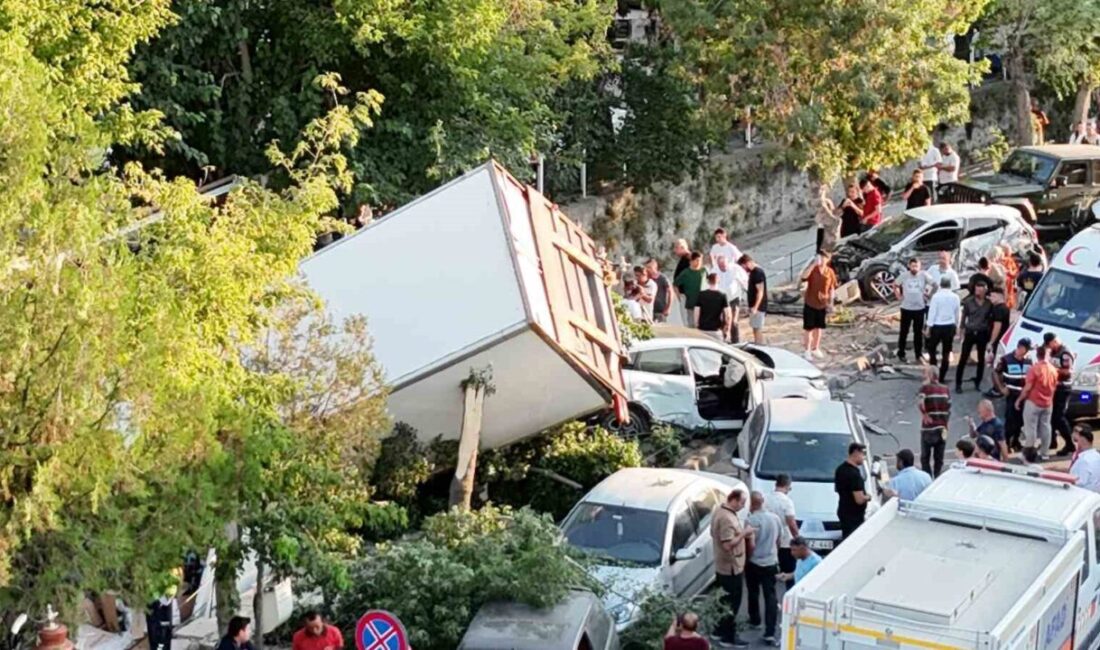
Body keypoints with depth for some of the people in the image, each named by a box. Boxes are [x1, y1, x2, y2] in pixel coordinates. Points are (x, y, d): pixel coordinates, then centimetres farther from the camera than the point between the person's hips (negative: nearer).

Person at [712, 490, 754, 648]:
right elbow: (728, 544, -31)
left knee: (726, 601, 21)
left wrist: (741, 533, 12)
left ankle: (721, 630, 31)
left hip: (723, 566, 10)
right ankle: (728, 637, 7)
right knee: (732, 603, 0)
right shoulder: (727, 518, -27)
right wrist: (744, 533, -22)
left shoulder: (720, 511, 6)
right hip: (731, 567, -10)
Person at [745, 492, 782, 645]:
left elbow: (750, 545, -17)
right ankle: (770, 633, -6)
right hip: (771, 562, 4)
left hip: (754, 563, -4)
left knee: (753, 593, 19)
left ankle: (755, 620, 38)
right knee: (770, 596, 1)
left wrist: (746, 557, 0)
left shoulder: (751, 520, -18)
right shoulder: (775, 518, 0)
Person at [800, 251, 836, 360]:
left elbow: (831, 288, 6)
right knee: (808, 328, 3)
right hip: (810, 303, -3)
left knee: (819, 327, 15)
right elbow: (804, 276, -33)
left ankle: (815, 349, 29)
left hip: (822, 304, 3)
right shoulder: (812, 269, -12)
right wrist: (813, 264, -37)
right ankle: (806, 351, 14)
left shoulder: (830, 272, -2)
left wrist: (830, 302, 3)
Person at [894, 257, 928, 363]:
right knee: (904, 332, 7)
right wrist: (899, 296, 1)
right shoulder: (904, 276, -6)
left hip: (919, 308, 0)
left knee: (919, 332, 8)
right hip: (906, 308, 0)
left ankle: (919, 354, 18)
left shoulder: (923, 275, -8)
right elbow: (895, 285, 9)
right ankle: (901, 353, 18)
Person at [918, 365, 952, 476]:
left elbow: (920, 403, -25)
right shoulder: (944, 389, 6)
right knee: (939, 458, 10)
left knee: (925, 458, 6)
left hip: (928, 428, -4)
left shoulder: (925, 387, -8)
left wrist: (924, 414, -12)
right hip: (942, 428, 4)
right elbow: (949, 408, 9)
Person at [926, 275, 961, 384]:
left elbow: (932, 313, -11)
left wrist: (929, 327, -4)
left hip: (937, 326, -3)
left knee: (931, 349, 15)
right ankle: (942, 377, 12)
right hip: (950, 326, 3)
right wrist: (956, 326, 21)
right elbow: (957, 314, 8)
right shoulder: (955, 297, -1)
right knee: (946, 352, 9)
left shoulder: (936, 296, -12)